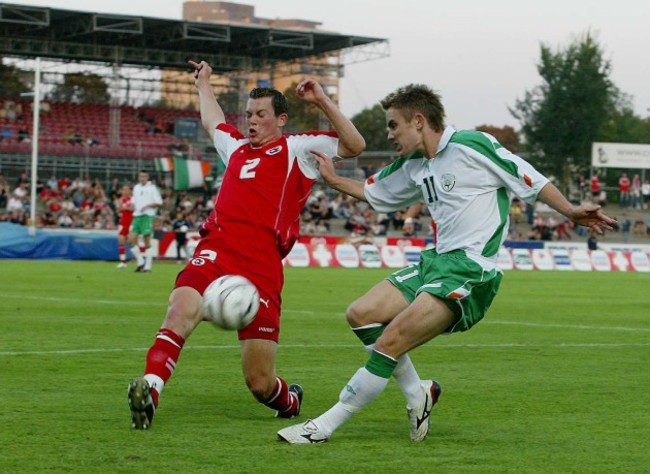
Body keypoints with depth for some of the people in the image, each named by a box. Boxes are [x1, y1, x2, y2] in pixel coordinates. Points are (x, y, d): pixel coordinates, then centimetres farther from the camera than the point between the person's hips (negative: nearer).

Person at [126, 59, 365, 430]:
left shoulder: (298, 149, 15)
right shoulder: (236, 147, 29)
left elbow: (354, 145, 3)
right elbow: (212, 122, 52)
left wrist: (323, 101, -2)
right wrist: (204, 83, 64)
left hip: (261, 266, -4)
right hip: (216, 251, 4)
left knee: (260, 382, -3)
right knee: (183, 306, -34)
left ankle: (289, 401, 32)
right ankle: (150, 388, -46)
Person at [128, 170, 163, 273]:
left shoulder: (152, 188, -3)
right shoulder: (136, 188, 16)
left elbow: (159, 203, -5)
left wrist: (147, 206, -17)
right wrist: (132, 206, 3)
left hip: (147, 216, -6)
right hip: (137, 216, 6)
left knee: (147, 241, -5)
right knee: (131, 239, -5)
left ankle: (148, 266, -1)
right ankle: (140, 262, 7)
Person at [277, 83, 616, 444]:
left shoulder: (471, 146, -9)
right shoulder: (413, 165, 15)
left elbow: (529, 180, -6)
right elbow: (373, 193, 33)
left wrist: (570, 211, -15)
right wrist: (333, 180, 23)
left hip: (471, 270, -9)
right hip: (436, 261, 9)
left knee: (390, 342, -16)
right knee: (361, 314, 1)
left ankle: (324, 426, -11)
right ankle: (418, 393, 14)